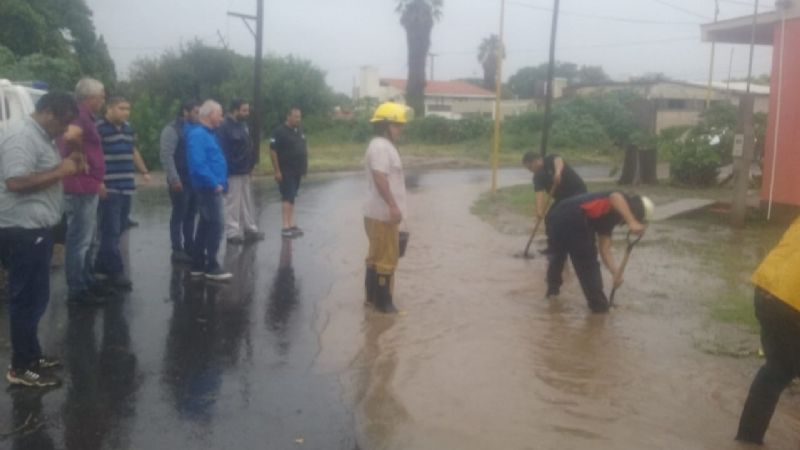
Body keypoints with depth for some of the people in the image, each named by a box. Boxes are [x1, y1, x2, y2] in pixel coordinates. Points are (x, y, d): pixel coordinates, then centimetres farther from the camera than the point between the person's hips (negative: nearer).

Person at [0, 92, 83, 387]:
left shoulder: (40, 136, 16)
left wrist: (66, 165, 11)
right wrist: (59, 171, -20)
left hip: (36, 230, 10)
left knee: (34, 298, 17)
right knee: (27, 299, -4)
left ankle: (32, 355, 27)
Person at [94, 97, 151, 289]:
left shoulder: (128, 128, 17)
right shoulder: (99, 128, -9)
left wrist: (144, 172, 29)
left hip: (127, 187, 8)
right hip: (109, 188, -8)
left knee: (119, 229, 12)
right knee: (111, 230, -8)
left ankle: (102, 265, 25)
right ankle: (115, 272, -4)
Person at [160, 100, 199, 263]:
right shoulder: (172, 129, -9)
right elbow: (166, 156, -17)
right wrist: (174, 179, -21)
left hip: (194, 180, 7)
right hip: (180, 181, -7)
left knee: (191, 215, 12)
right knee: (178, 216, -1)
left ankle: (189, 247, 21)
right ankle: (177, 250, 4)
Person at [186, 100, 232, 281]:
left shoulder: (207, 133, 15)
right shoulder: (198, 134, -16)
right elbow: (198, 164, -25)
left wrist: (220, 182, 11)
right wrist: (215, 183, -20)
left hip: (210, 187, 10)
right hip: (208, 187, -10)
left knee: (206, 224, 14)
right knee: (216, 223, -8)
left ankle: (198, 264, 21)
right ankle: (211, 266, -2)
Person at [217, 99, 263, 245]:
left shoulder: (243, 125, 12)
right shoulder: (224, 128, -16)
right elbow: (222, 151, -21)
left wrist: (250, 164, 12)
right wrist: (226, 169, -23)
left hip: (244, 171, 9)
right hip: (233, 172, -9)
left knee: (246, 202, 15)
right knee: (233, 203, -2)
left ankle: (250, 229, 23)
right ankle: (233, 233, 4)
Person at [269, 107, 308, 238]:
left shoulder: (299, 131, 11)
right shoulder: (280, 132, -13)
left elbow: (304, 148, 21)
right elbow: (273, 151, -16)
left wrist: (305, 166, 14)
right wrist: (277, 170, -19)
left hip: (297, 170, 8)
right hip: (286, 171, -8)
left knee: (291, 197, 12)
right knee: (287, 197, -11)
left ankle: (291, 225, 17)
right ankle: (286, 227, -12)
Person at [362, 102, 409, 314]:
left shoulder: (384, 146, 17)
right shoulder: (380, 147, -17)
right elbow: (380, 178, -27)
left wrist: (393, 207, 24)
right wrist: (393, 205, -31)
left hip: (381, 212, 11)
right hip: (383, 213, -11)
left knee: (377, 255, 17)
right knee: (387, 258, -5)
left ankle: (373, 296, 27)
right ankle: (383, 301, 2)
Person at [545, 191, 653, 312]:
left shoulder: (608, 218, 31)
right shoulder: (623, 203, 11)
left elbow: (604, 250, 25)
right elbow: (614, 197, -17)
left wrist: (615, 272, 13)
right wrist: (632, 222, -25)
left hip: (556, 215, 9)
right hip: (574, 219, -9)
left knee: (558, 253, 34)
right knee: (588, 263, 8)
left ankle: (552, 288, 51)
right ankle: (598, 304, 17)